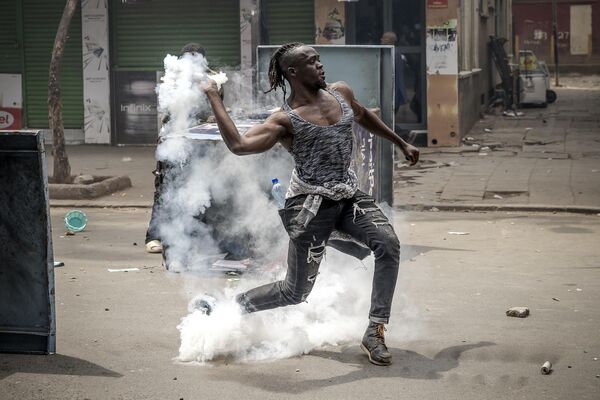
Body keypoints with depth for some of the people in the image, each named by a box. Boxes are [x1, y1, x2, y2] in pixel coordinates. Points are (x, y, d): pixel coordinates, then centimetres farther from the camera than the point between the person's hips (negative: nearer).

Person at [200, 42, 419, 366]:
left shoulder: (341, 93, 8)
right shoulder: (286, 120, -11)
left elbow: (364, 116, 30)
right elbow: (239, 145, -25)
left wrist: (401, 143, 36)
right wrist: (213, 98, -22)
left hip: (348, 196, 6)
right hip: (311, 202, -6)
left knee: (388, 244, -20)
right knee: (296, 292, -3)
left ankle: (375, 333, -14)